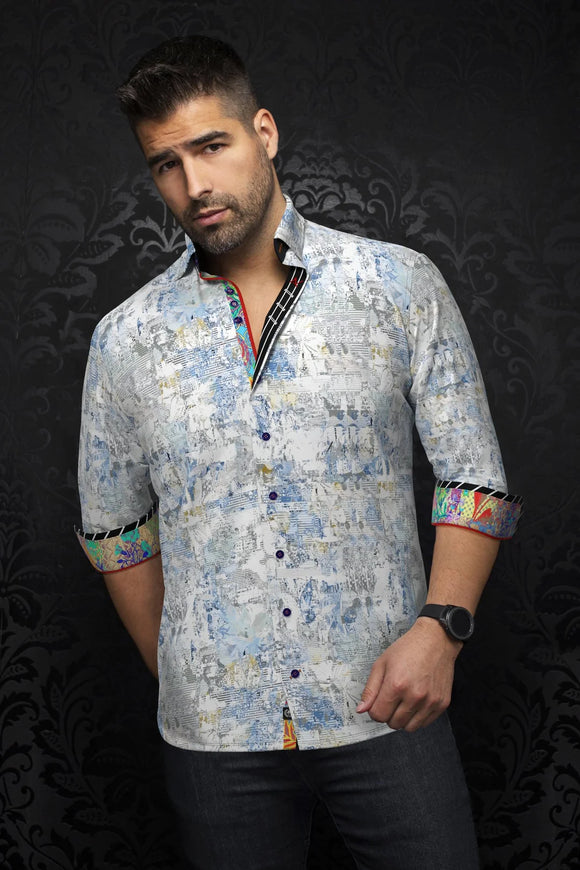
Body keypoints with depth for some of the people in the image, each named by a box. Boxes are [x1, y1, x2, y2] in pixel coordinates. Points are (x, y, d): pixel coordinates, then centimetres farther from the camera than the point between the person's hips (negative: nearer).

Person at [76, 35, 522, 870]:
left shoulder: (402, 286, -3)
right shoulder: (125, 340, 1)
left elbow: (475, 479, 0)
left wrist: (441, 623, -12)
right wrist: (178, 679, 12)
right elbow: (116, 530, 11)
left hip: (386, 706, -1)